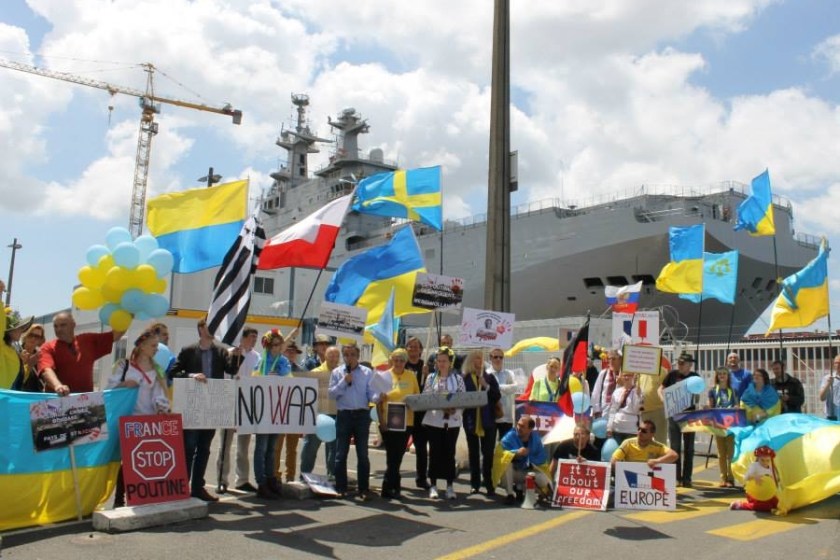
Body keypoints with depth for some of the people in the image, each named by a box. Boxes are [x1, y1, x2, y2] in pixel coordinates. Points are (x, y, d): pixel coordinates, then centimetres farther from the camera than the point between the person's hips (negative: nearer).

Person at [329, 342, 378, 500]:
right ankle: (341, 488, 17)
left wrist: (378, 397, -23)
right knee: (341, 453, 7)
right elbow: (332, 394, -2)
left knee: (362, 454, 4)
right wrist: (344, 382, -12)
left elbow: (371, 394, -2)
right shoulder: (337, 372, 5)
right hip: (343, 415, 1)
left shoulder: (367, 372, 3)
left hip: (362, 415, -1)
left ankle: (364, 489, 10)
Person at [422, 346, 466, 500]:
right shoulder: (431, 377, 5)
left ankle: (450, 486, 13)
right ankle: (433, 485, 12)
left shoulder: (457, 378, 3)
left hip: (453, 420, 0)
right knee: (435, 452, 4)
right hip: (434, 420, 0)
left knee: (449, 452, 5)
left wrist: (455, 409, -16)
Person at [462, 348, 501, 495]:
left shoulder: (490, 377, 6)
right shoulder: (464, 378, 1)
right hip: (471, 420, 0)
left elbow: (497, 396, -1)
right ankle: (475, 484, 15)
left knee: (488, 453, 1)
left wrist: (487, 386, -13)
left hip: (487, 420, 1)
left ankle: (489, 484, 7)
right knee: (473, 453, 7)